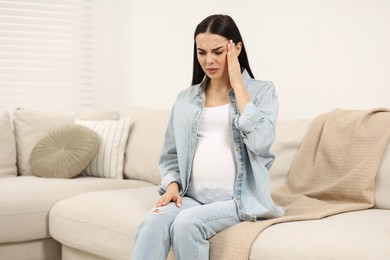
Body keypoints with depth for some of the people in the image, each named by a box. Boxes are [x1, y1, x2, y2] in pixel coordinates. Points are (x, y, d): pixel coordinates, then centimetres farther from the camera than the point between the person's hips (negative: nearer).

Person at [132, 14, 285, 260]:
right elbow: (170, 155, 18)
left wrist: (237, 83, -8)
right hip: (193, 197, 3)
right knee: (153, 222, -29)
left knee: (187, 223, -32)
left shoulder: (262, 91, 4)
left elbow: (260, 141, -15)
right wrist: (172, 185, -5)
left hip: (238, 199, -3)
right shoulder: (185, 99, 14)